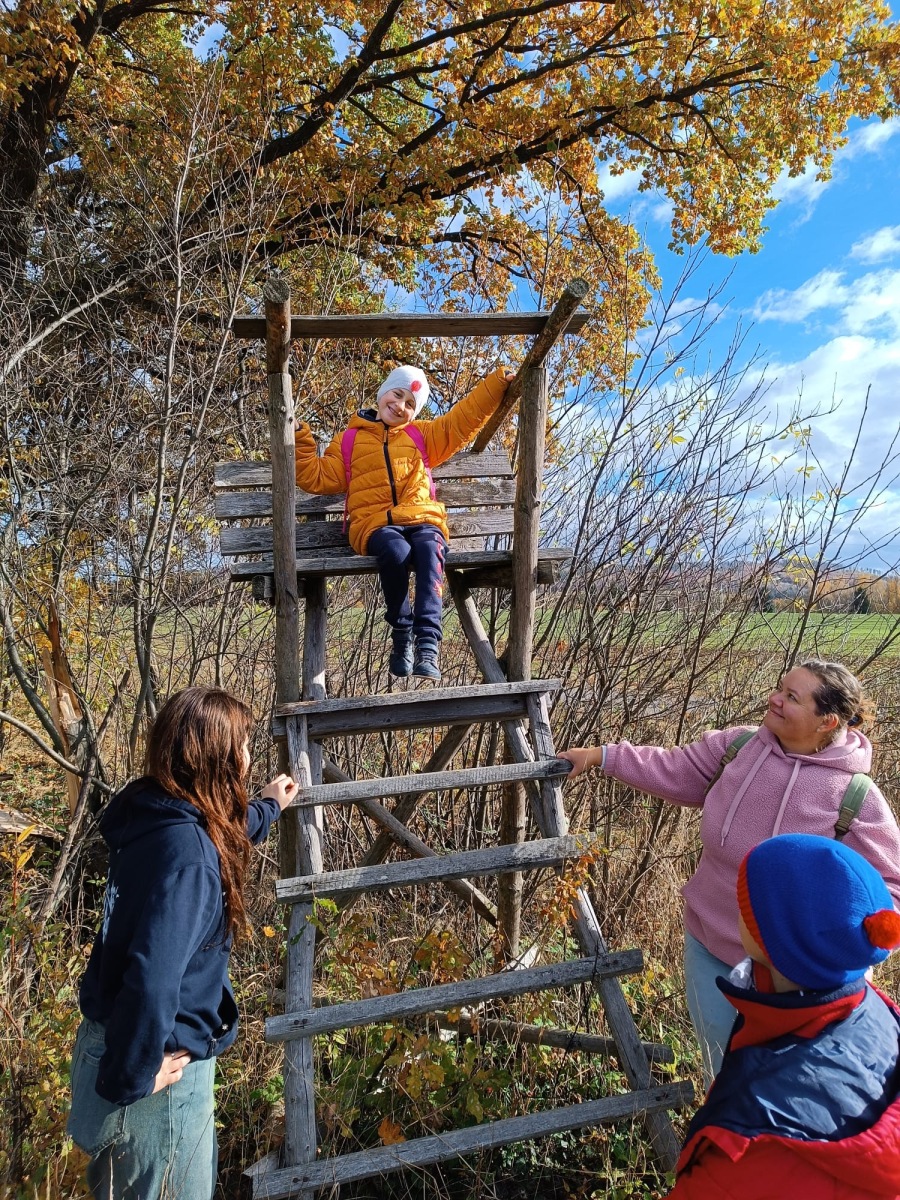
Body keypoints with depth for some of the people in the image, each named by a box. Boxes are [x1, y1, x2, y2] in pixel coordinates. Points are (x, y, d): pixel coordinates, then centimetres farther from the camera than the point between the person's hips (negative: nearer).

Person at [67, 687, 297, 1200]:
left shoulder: (165, 818, -2)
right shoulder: (184, 851, -31)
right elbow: (152, 976, -34)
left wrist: (268, 807, 32)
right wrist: (130, 1077, -21)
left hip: (141, 1041, 9)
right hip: (163, 1062, -9)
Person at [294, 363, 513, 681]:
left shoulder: (421, 435, 26)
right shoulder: (348, 441, 21)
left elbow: (464, 419, 24)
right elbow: (318, 479, 14)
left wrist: (498, 382, 21)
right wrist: (300, 441, 4)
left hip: (423, 519, 1)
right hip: (375, 523, -1)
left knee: (429, 551, -36)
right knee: (396, 552, -38)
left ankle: (428, 646, -42)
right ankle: (401, 636, -19)